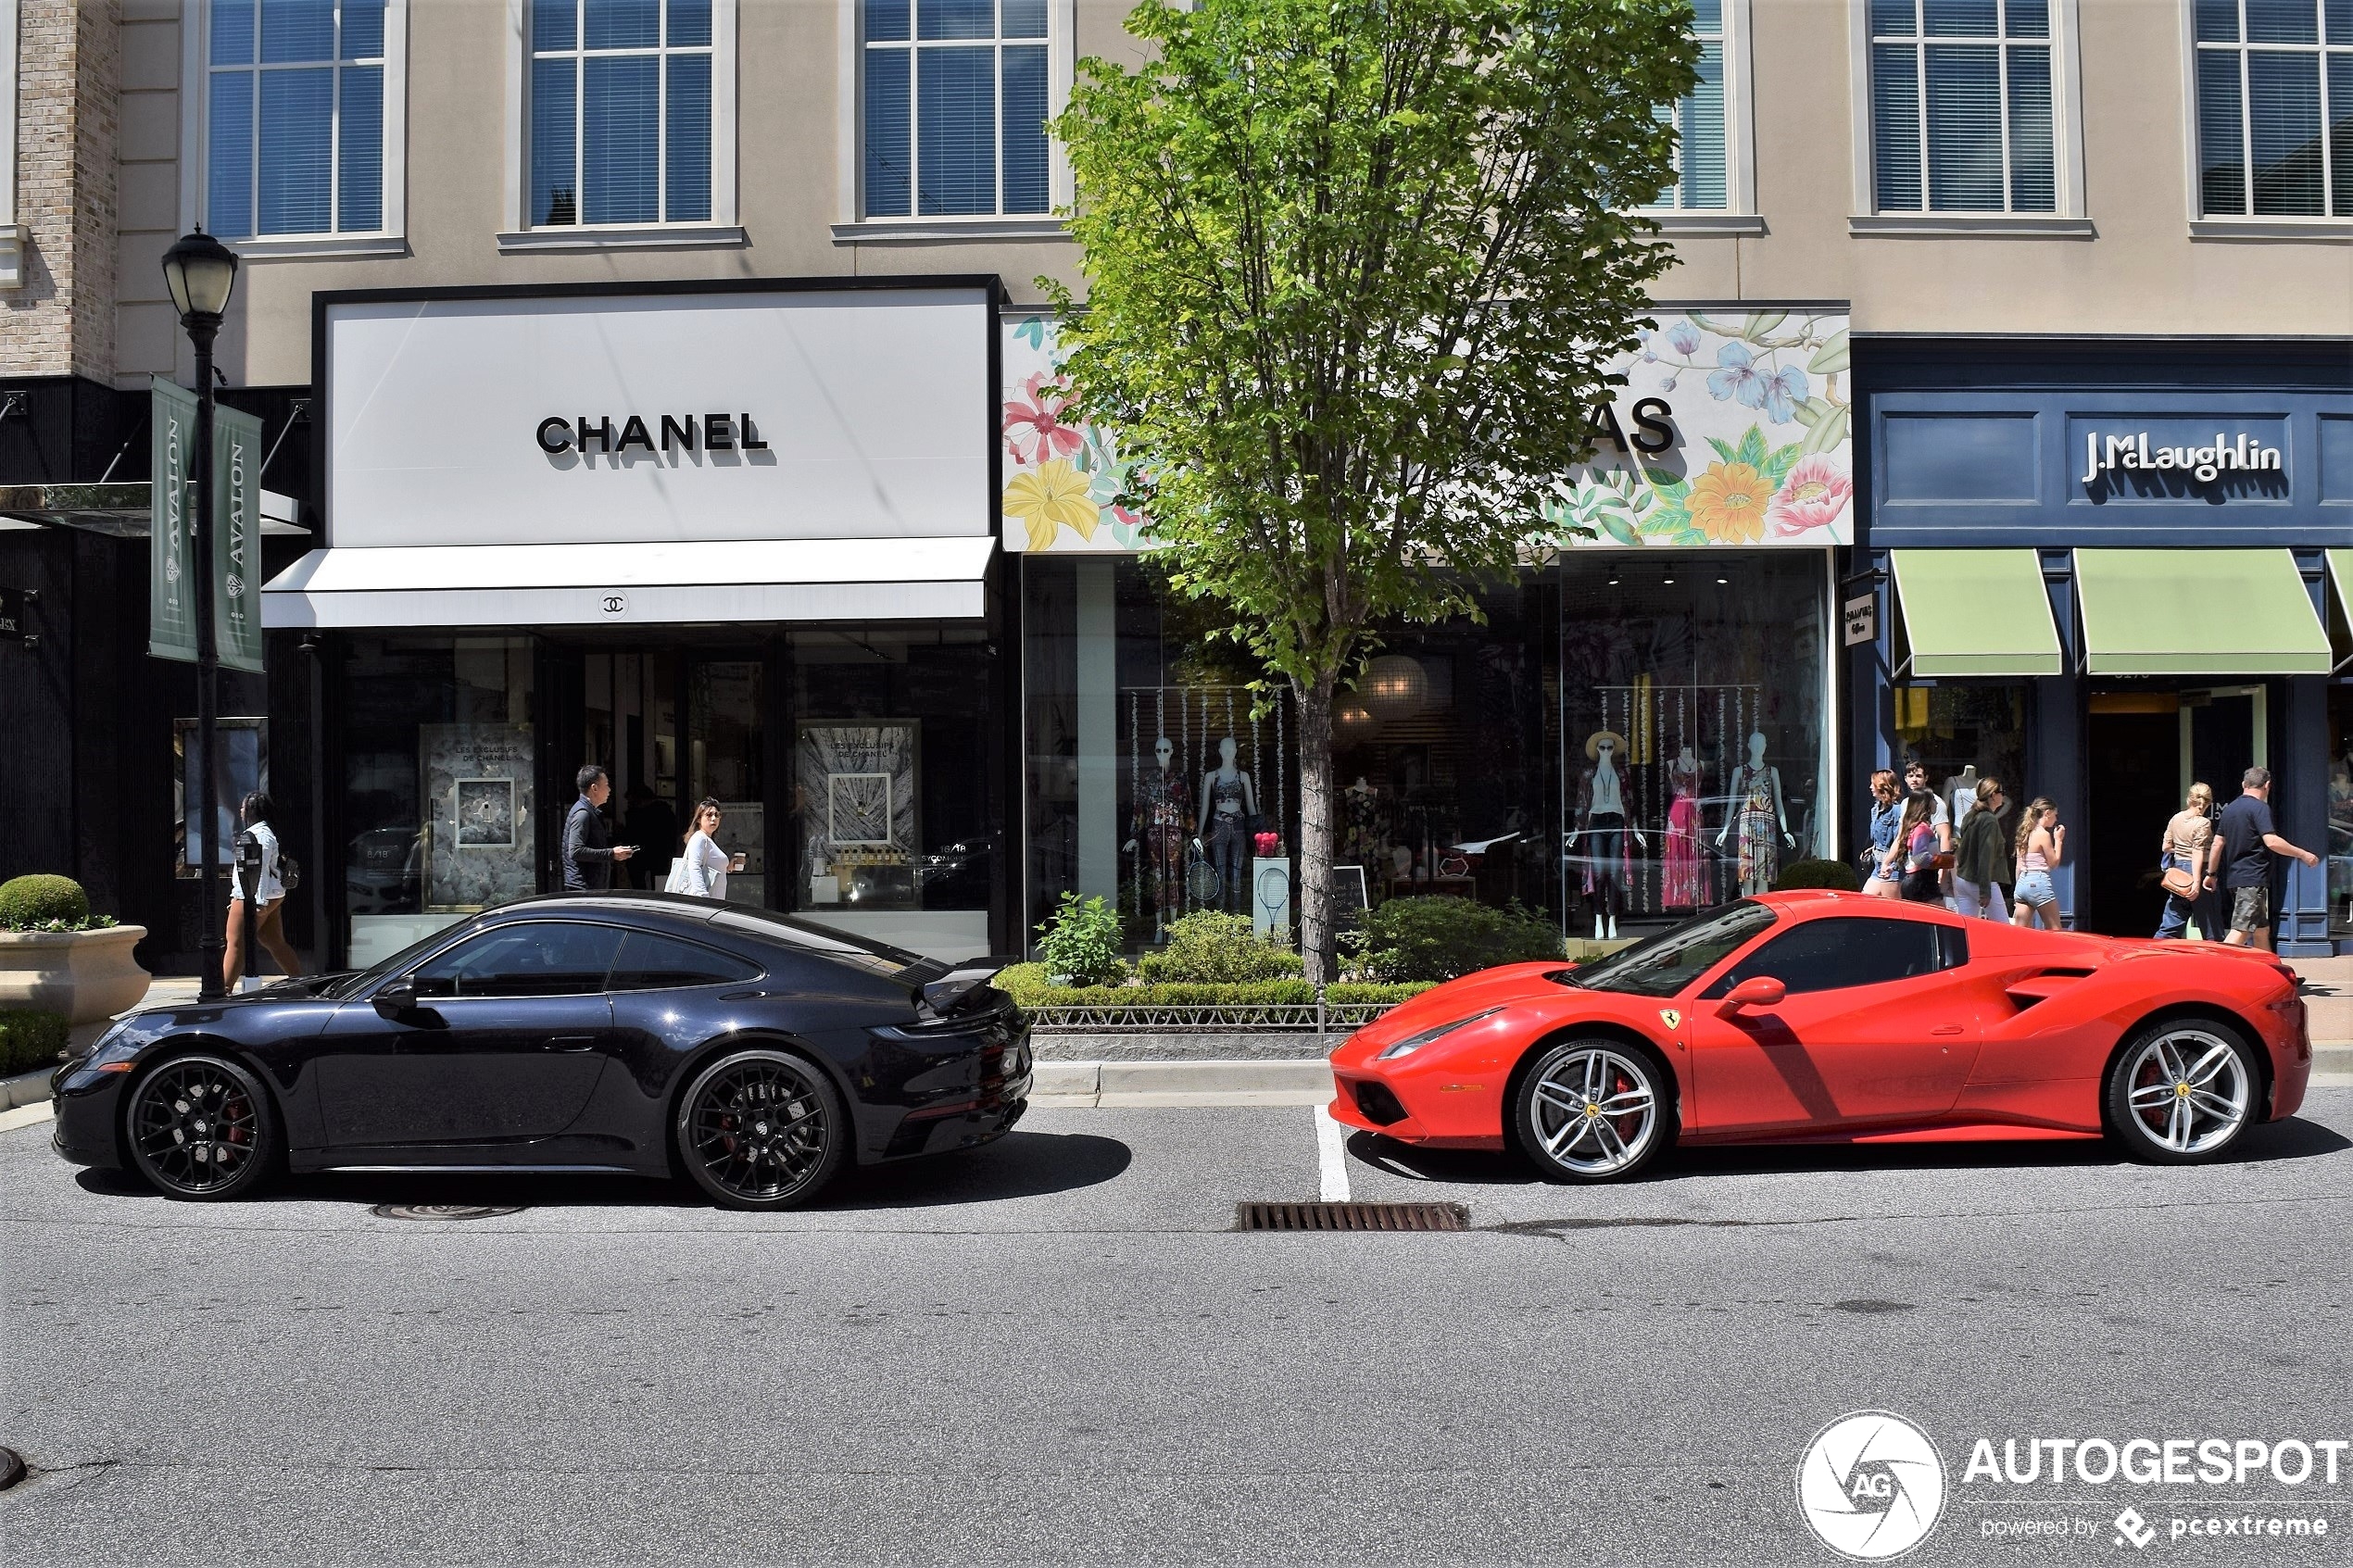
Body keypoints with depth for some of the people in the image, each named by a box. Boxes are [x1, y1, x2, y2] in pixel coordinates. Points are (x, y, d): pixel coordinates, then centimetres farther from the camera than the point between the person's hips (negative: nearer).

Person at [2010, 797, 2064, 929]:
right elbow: (2054, 862, -3)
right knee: (2054, 931, 3)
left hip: (2022, 883, 7)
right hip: (2039, 883, -7)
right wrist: (2058, 840, 5)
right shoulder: (2044, 834, -9)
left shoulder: (2025, 833, 13)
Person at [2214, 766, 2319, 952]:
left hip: (2233, 878, 9)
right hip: (2253, 879, -9)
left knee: (2262, 930, 16)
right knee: (2241, 932, -14)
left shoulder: (2229, 809, 16)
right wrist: (2303, 854, -11)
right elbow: (2271, 841, -19)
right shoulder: (2260, 807, -9)